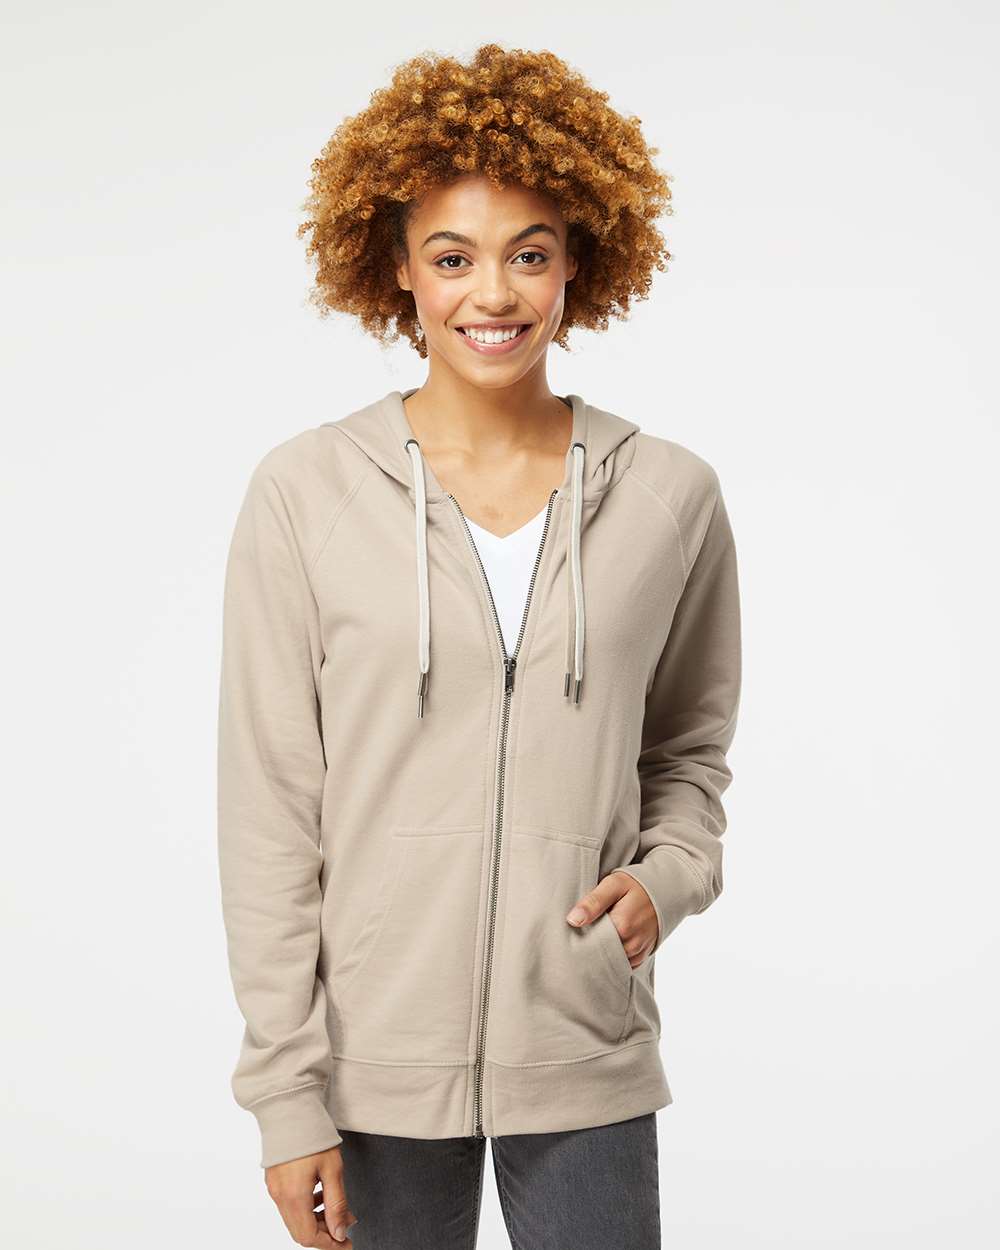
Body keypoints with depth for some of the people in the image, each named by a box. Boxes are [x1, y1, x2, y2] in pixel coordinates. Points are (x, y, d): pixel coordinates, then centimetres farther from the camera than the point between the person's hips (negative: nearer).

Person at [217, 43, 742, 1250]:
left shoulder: (671, 496, 0)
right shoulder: (304, 494, -5)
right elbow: (270, 809, -4)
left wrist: (668, 875, -7)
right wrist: (288, 1095, -6)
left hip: (586, 1059, 1)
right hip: (378, 1056, -1)